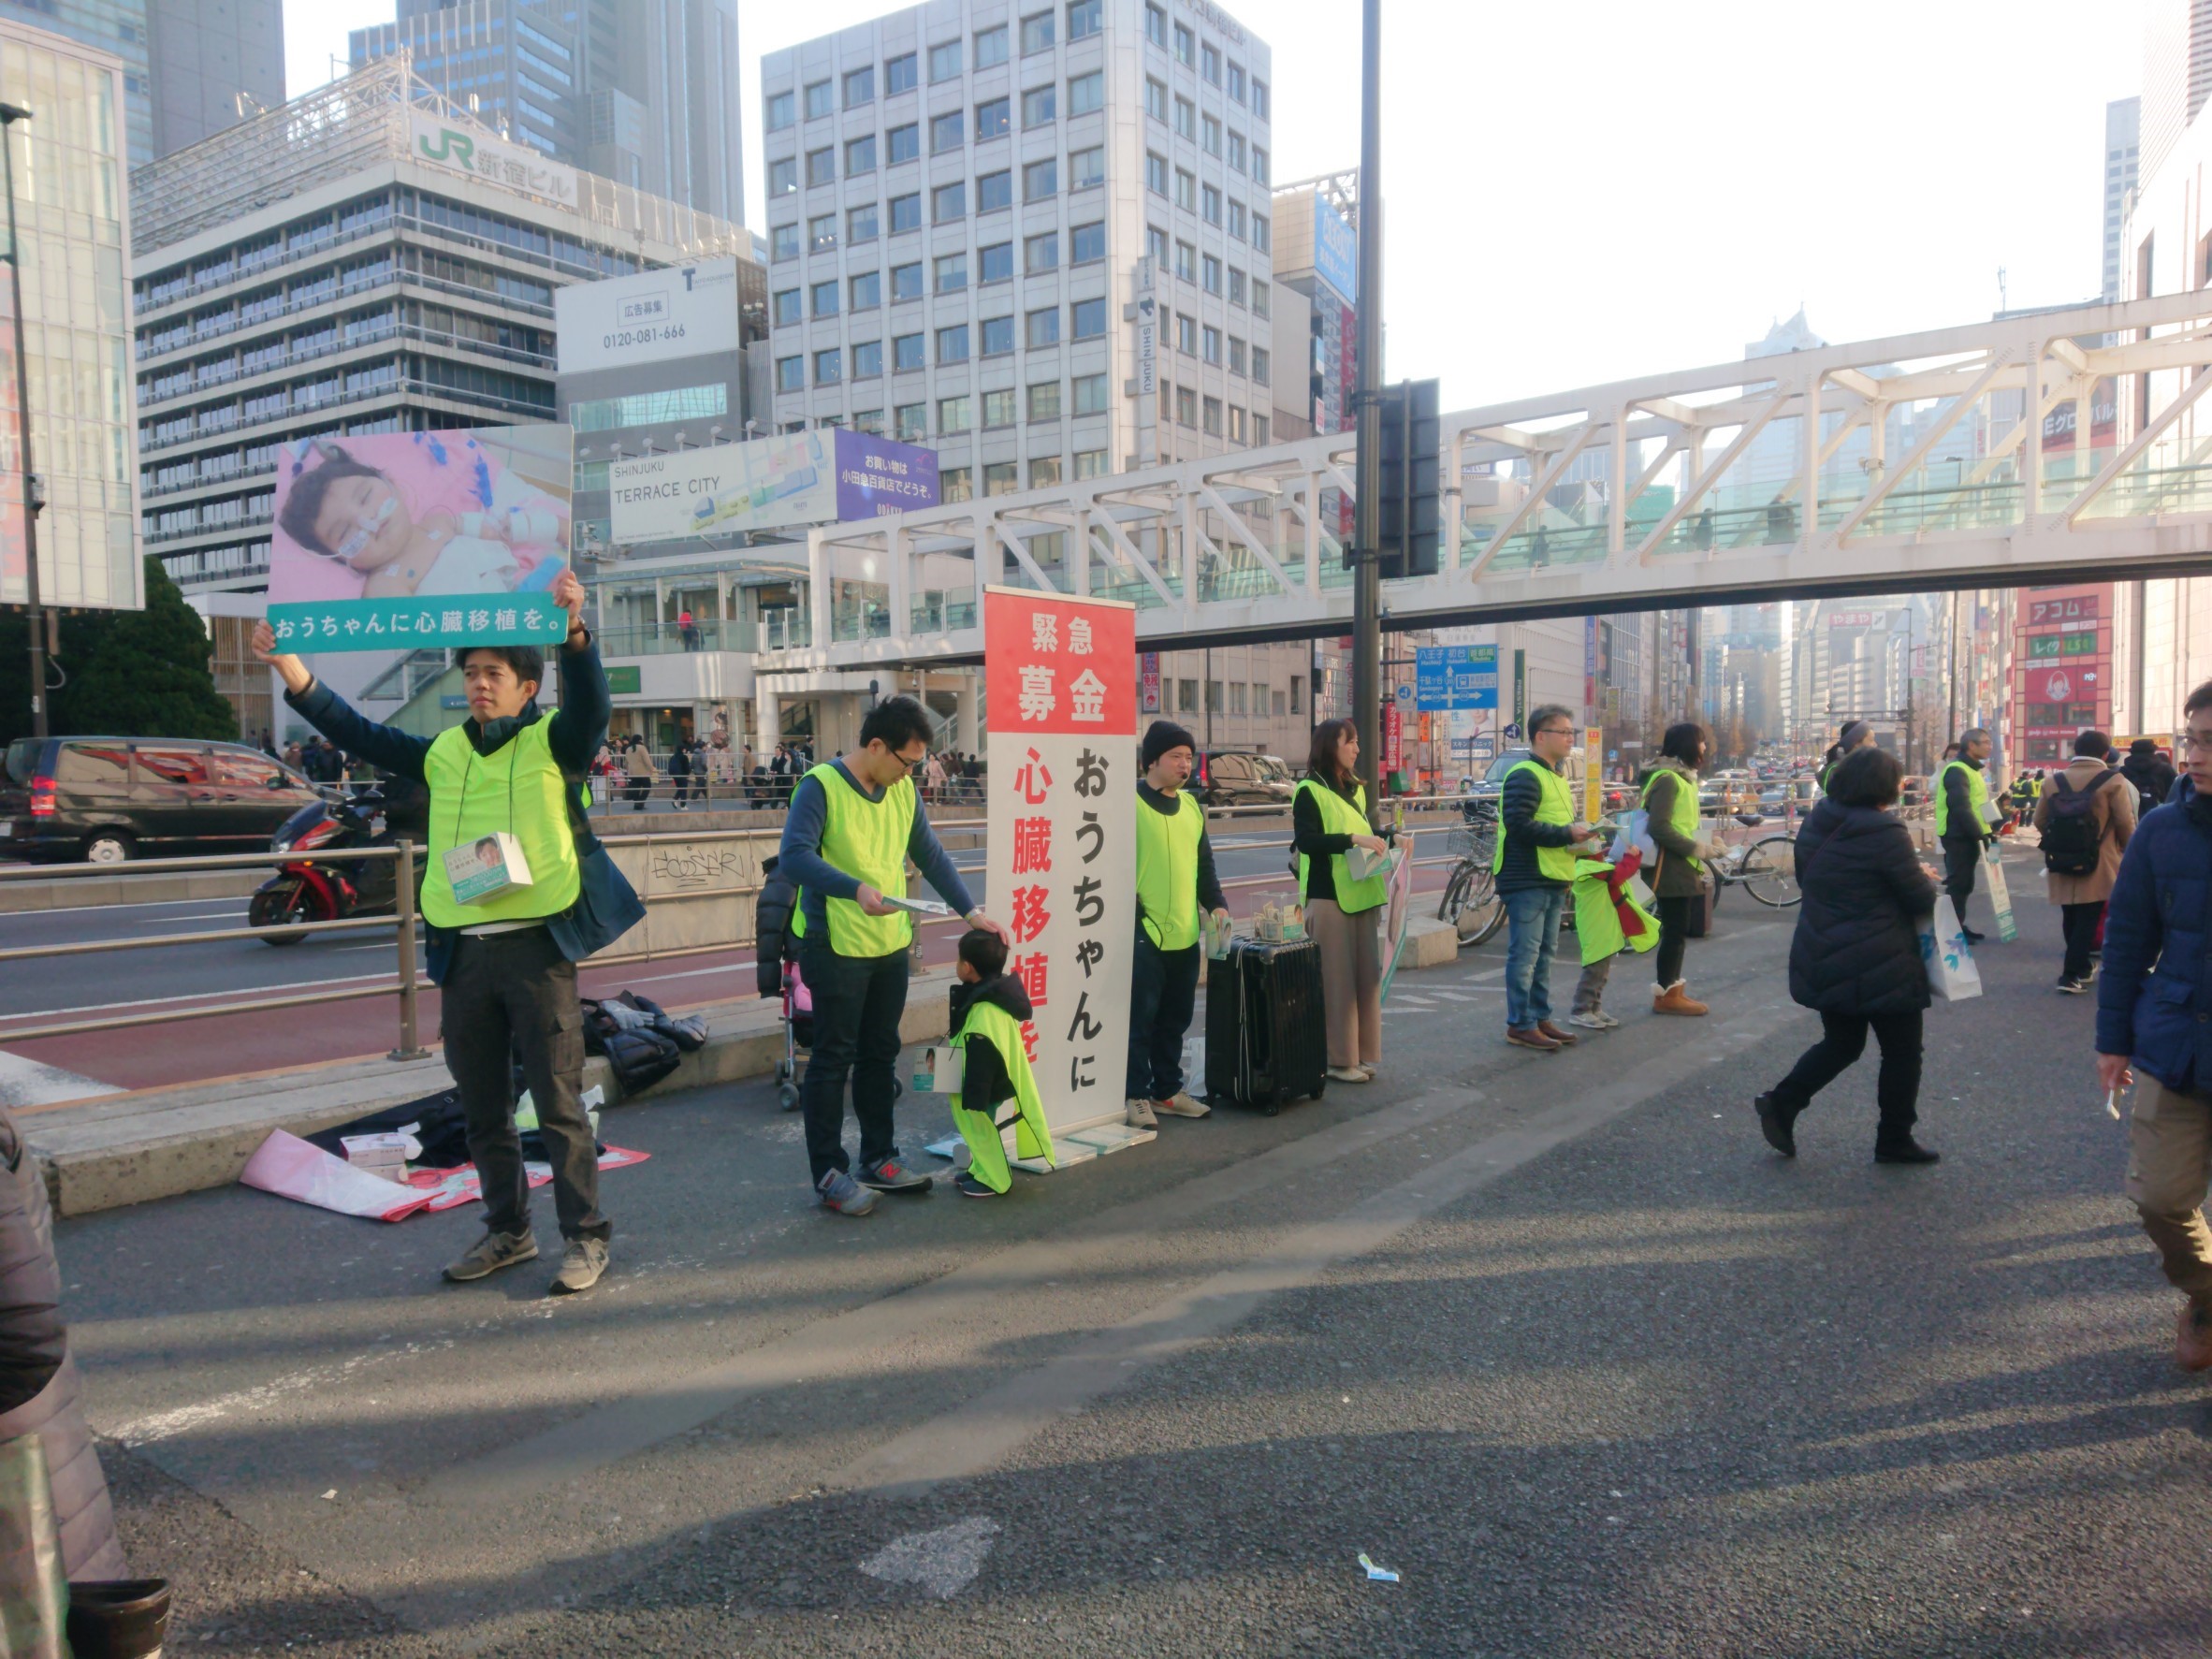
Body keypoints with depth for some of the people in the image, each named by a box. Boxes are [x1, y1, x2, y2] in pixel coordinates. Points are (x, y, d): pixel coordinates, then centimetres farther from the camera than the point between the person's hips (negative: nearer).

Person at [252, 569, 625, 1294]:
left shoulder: (552, 743, 0)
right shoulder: (443, 753, 14)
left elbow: (592, 705, -19)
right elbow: (358, 733, 16)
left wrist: (575, 633, -36)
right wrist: (292, 670, 6)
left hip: (537, 948, -5)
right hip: (462, 954, 6)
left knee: (559, 1105, -1)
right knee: (483, 1110, 15)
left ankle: (585, 1237, 10)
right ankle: (508, 1231, 29)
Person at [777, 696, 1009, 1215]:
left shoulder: (903, 791, 7)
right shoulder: (821, 787, -14)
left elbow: (931, 856, 14)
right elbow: (794, 856, -26)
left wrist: (971, 911, 7)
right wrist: (856, 888, -39)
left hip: (890, 945, 7)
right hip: (836, 948, -7)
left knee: (880, 1055, 16)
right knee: (833, 1060, 2)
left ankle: (878, 1159, 29)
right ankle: (830, 1173, 12)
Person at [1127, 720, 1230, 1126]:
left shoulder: (1191, 805, 15)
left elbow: (1204, 862, 21)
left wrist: (1216, 903, 8)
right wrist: (1132, 911, -15)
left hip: (1185, 933, 7)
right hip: (1144, 933, -7)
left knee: (1176, 1018, 13)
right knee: (1140, 1017, -3)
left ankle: (1167, 1090, 25)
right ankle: (1135, 1096, 6)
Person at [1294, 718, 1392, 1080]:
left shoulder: (1355, 789, 18)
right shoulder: (1309, 791, -7)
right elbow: (1306, 840, -18)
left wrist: (1387, 839, 7)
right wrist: (1353, 840, -25)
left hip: (1363, 892, 8)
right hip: (1328, 896, -8)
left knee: (1368, 975, 8)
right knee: (1336, 980, -3)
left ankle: (1363, 1054, 17)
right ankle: (1339, 1060, 5)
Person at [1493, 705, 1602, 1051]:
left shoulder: (1555, 776, 20)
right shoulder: (1524, 776, -14)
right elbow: (1520, 825, -24)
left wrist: (1579, 835, 10)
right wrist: (1566, 834, -19)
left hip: (1552, 881, 10)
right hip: (1527, 880, -10)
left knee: (1544, 954, 15)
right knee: (1525, 955, -5)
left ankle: (1541, 1018, 24)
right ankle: (1520, 1025, 2)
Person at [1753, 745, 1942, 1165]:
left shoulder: (1816, 824, 2)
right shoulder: (1885, 833, -20)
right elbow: (1923, 900, -13)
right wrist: (1925, 878, 11)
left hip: (1822, 962, 7)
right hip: (1880, 968, -7)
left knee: (1841, 1043, 20)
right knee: (1901, 1051, 11)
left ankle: (1781, 1103, 6)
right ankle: (1894, 1141, 21)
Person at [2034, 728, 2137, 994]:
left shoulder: (2054, 781, 4)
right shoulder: (2113, 781, -8)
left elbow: (2040, 821, 8)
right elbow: (2126, 824, -9)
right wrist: (2125, 849, 11)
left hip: (2061, 864, 4)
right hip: (2097, 865, -4)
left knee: (2070, 918, 15)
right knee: (2088, 919, 1)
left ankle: (2080, 967, 29)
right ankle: (2071, 974, -3)